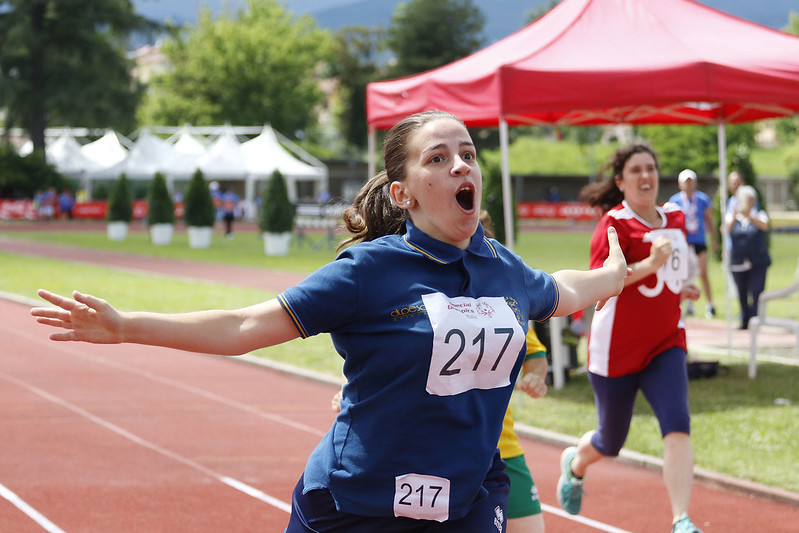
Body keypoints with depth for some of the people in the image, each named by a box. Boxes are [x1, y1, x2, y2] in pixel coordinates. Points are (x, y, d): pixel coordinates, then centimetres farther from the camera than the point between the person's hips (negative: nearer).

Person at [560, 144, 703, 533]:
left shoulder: (674, 218, 8)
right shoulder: (615, 223, -13)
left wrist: (681, 289, 10)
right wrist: (650, 264, -35)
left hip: (666, 345, 4)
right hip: (616, 350, -4)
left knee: (677, 426, -20)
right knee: (610, 443, 12)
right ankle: (575, 464, 49)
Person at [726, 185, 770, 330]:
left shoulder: (759, 215, 6)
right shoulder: (732, 216, 7)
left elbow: (764, 226, -16)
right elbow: (727, 229, -12)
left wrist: (749, 216, -29)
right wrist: (734, 218, -30)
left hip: (758, 262, -1)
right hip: (738, 262, 1)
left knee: (757, 292, -12)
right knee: (742, 294, 5)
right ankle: (745, 321, 17)